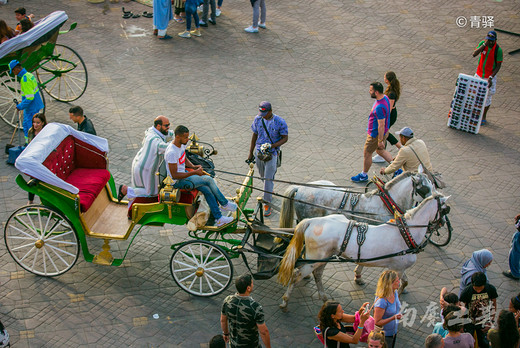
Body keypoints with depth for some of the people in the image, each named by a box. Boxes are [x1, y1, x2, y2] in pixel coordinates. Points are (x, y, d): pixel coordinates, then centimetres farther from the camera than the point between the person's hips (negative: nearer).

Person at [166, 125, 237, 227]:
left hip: (184, 173, 9)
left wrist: (193, 166, 1)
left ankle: (218, 218, -4)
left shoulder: (181, 144, 2)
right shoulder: (171, 152, -28)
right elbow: (174, 175, -26)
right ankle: (224, 203, 3)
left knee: (207, 190, -9)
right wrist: (194, 173, -27)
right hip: (178, 181, -9)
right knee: (209, 180, -16)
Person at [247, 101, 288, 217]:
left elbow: (285, 138, -8)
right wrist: (251, 153, 10)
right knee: (263, 177, 19)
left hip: (272, 153, -4)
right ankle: (270, 191, 46)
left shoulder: (280, 122, -16)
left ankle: (267, 204, 3)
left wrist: (273, 146, -24)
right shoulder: (257, 119, -4)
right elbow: (254, 135, 7)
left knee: (268, 179, -5)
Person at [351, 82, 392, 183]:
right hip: (384, 132, 9)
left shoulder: (379, 107, -34)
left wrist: (380, 141, -22)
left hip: (376, 134, -9)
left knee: (367, 153, 10)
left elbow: (381, 126, -30)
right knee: (380, 151, 27)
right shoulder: (384, 97, -4)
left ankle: (364, 175, 29)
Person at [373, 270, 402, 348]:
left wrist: (402, 312, -1)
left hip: (394, 332, 8)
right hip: (384, 335, -8)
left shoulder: (395, 293, -8)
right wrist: (393, 318, -34)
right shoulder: (381, 301, -33)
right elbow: (377, 322, -26)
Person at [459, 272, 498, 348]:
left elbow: (493, 306, -1)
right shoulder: (466, 292, -25)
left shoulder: (491, 289, -17)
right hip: (469, 322, -2)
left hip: (483, 322, 2)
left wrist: (490, 322, -1)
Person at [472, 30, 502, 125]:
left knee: (487, 97, 5)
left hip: (490, 75, -4)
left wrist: (491, 78, -23)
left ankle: (483, 117, 20)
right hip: (479, 74, 4)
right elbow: (474, 54, -21)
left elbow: (498, 66, -14)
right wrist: (484, 45, -30)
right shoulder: (483, 43, -9)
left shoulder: (498, 50, -19)